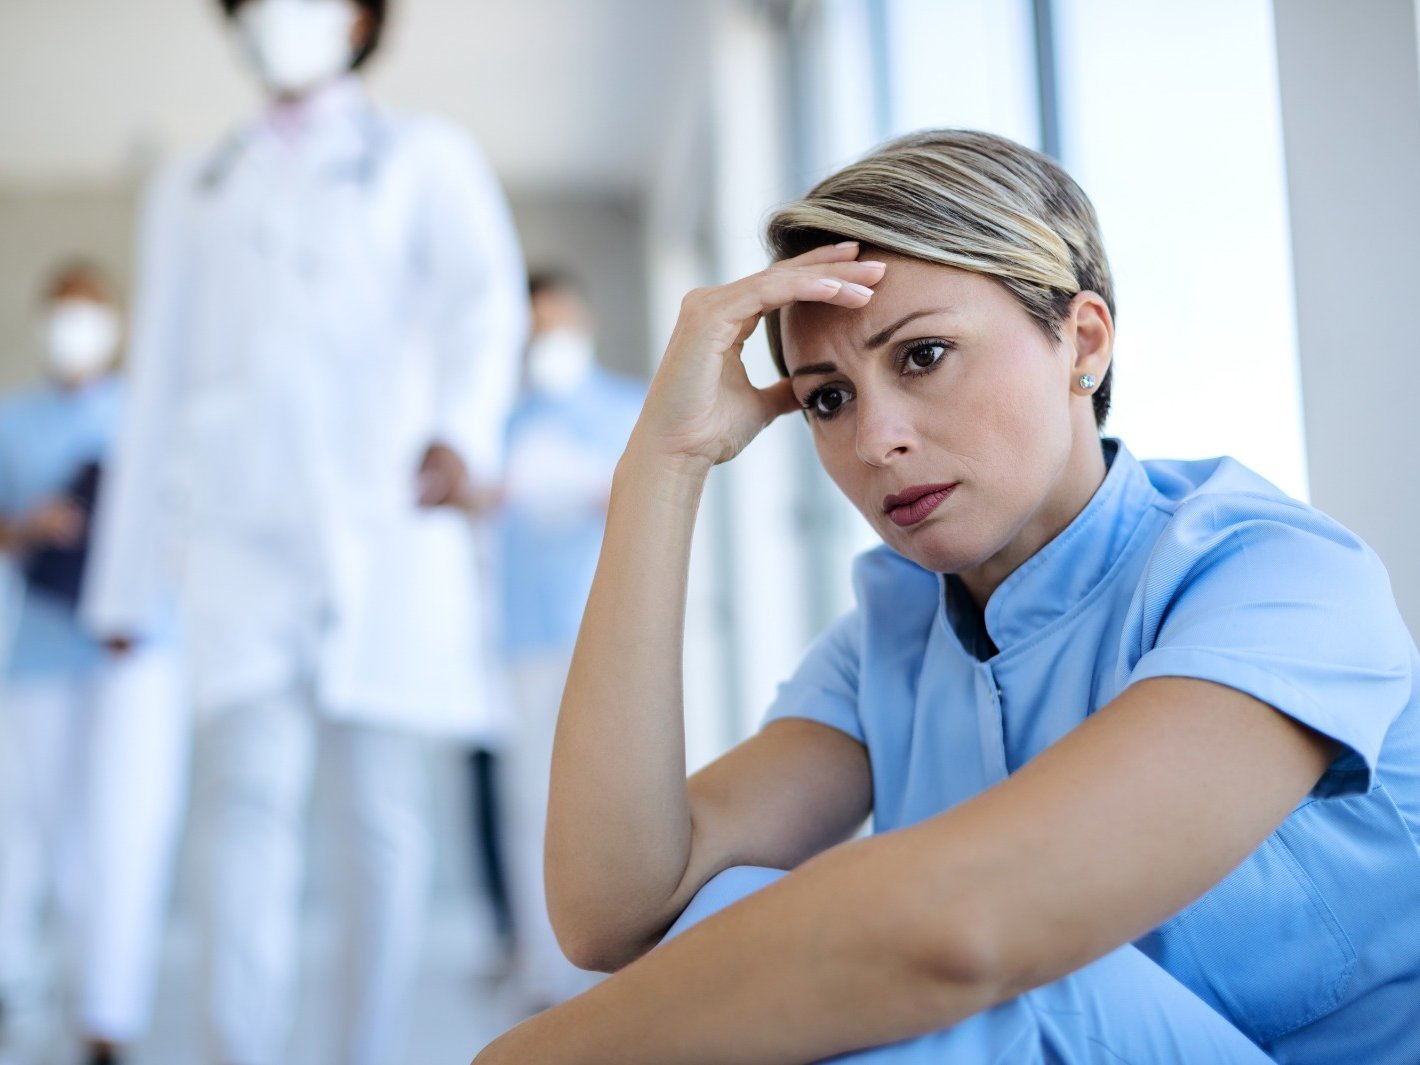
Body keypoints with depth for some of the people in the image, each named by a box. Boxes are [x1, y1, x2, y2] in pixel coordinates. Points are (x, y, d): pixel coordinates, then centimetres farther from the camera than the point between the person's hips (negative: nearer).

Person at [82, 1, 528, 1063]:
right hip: (240, 535, 2)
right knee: (252, 794, -13)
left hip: (387, 526, -2)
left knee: (384, 810, -2)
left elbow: (485, 299, -6)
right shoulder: (192, 189, 24)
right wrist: (127, 580, 16)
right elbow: (160, 388, 22)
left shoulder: (425, 158, 14)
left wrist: (463, 431, -28)